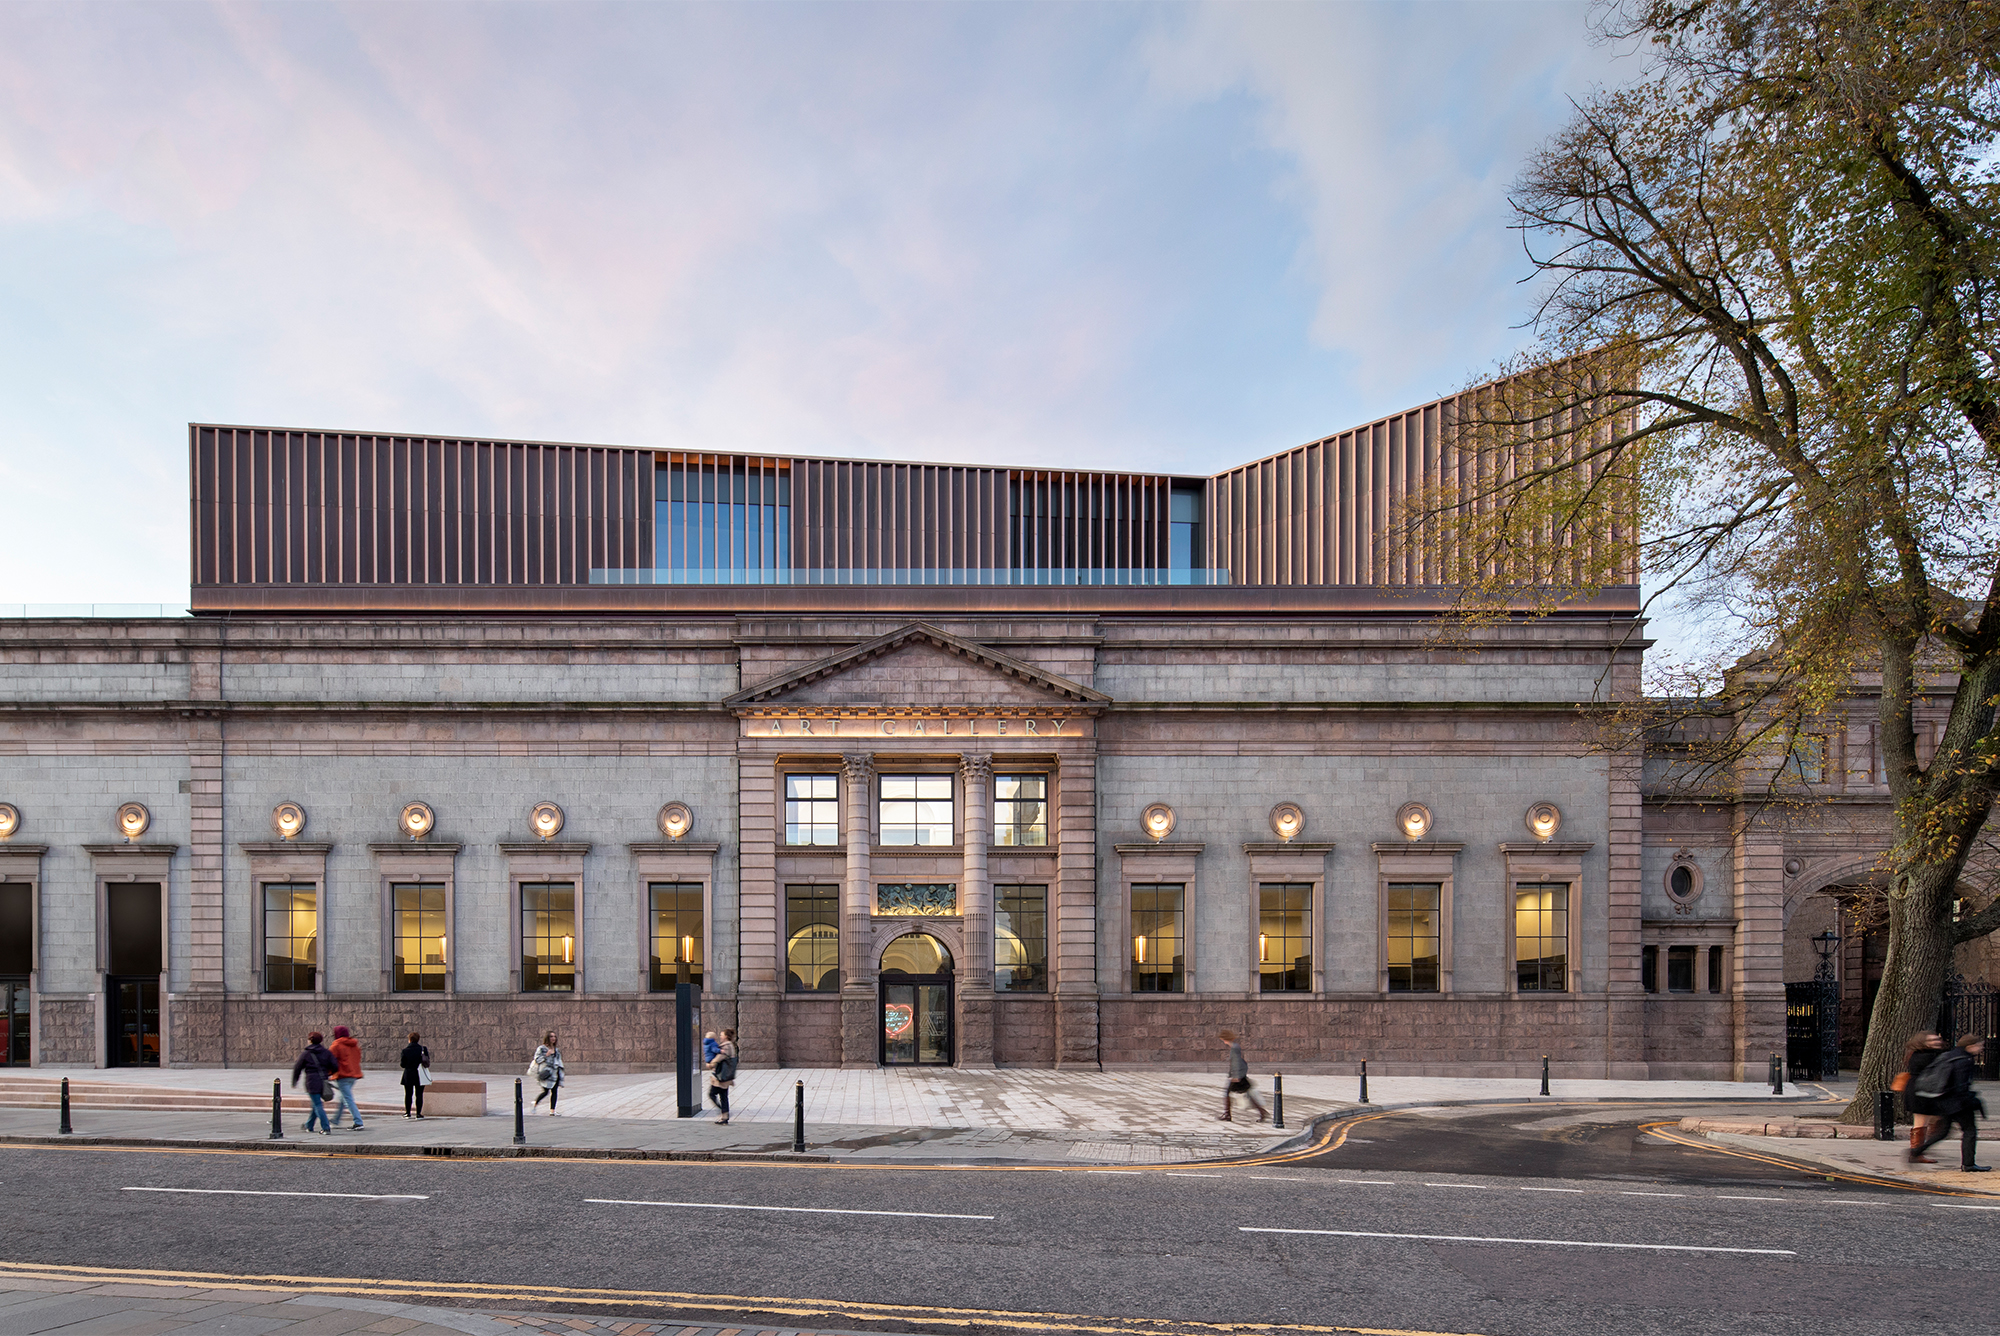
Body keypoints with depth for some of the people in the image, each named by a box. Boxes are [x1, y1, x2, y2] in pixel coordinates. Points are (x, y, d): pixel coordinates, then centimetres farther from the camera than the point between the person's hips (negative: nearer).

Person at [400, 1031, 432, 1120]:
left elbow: (402, 1064, -4)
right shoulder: (423, 1049, -5)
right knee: (419, 1094, 3)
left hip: (408, 1075, 0)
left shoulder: (405, 1050, -7)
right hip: (420, 1076, 0)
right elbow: (427, 1062, -2)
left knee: (408, 1094, 12)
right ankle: (418, 1113, 1)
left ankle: (407, 1112, 17)